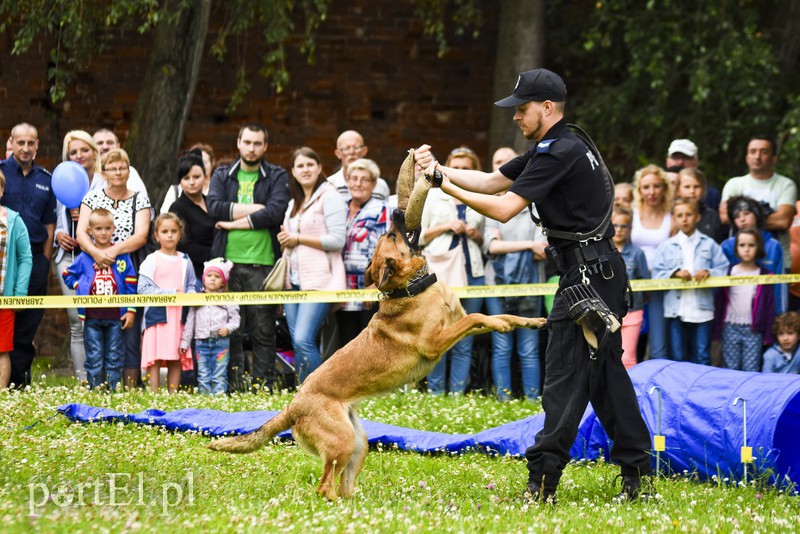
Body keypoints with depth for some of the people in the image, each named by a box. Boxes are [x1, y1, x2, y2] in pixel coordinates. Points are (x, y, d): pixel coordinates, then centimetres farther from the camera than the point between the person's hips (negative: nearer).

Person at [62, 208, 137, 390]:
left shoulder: (122, 256, 3)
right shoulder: (84, 257, 4)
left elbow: (131, 285, 2)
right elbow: (67, 275, 17)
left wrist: (131, 311, -2)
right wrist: (80, 287, 2)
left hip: (116, 316, 0)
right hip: (92, 317, 0)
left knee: (115, 358, 4)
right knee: (94, 358, 4)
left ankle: (114, 390, 8)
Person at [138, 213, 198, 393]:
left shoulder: (185, 261, 13)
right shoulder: (152, 260, -2)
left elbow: (192, 284, 17)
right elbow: (143, 288, -10)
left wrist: (190, 294, -7)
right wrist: (170, 294, -16)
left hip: (179, 315, 4)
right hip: (157, 315, -4)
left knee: (177, 358, 4)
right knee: (155, 357, -8)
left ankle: (173, 394, 9)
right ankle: (154, 395, -7)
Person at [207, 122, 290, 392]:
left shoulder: (277, 177, 8)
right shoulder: (222, 175, 14)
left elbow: (276, 212, -9)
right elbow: (214, 207, -3)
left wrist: (235, 221, -7)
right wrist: (254, 209, -8)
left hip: (262, 262, -2)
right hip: (227, 261, 2)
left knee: (263, 330, -2)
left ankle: (264, 386, 1)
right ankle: (232, 386, 3)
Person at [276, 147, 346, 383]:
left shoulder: (329, 197, -5)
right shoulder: (294, 203, 19)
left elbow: (337, 240, -14)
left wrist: (298, 239, -10)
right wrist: (285, 240, 5)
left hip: (318, 281, -8)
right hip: (294, 281, 8)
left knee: (303, 340, -18)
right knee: (297, 343, 6)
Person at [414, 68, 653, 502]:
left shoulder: (560, 152, -16)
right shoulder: (550, 150, 17)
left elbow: (503, 208, -19)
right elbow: (492, 181, 19)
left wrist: (448, 188, -10)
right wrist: (439, 169, 7)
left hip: (589, 272, -11)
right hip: (599, 271, 11)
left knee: (565, 372, -11)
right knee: (604, 372, 12)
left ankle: (543, 479, -12)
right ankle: (636, 474, 14)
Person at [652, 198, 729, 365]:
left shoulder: (709, 245, 6)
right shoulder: (666, 246, 7)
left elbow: (724, 270, 2)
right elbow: (657, 273, 0)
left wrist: (709, 272, -16)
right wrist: (676, 273, -14)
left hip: (702, 309, -1)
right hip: (677, 310, 1)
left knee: (702, 357, 4)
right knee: (679, 358, 7)